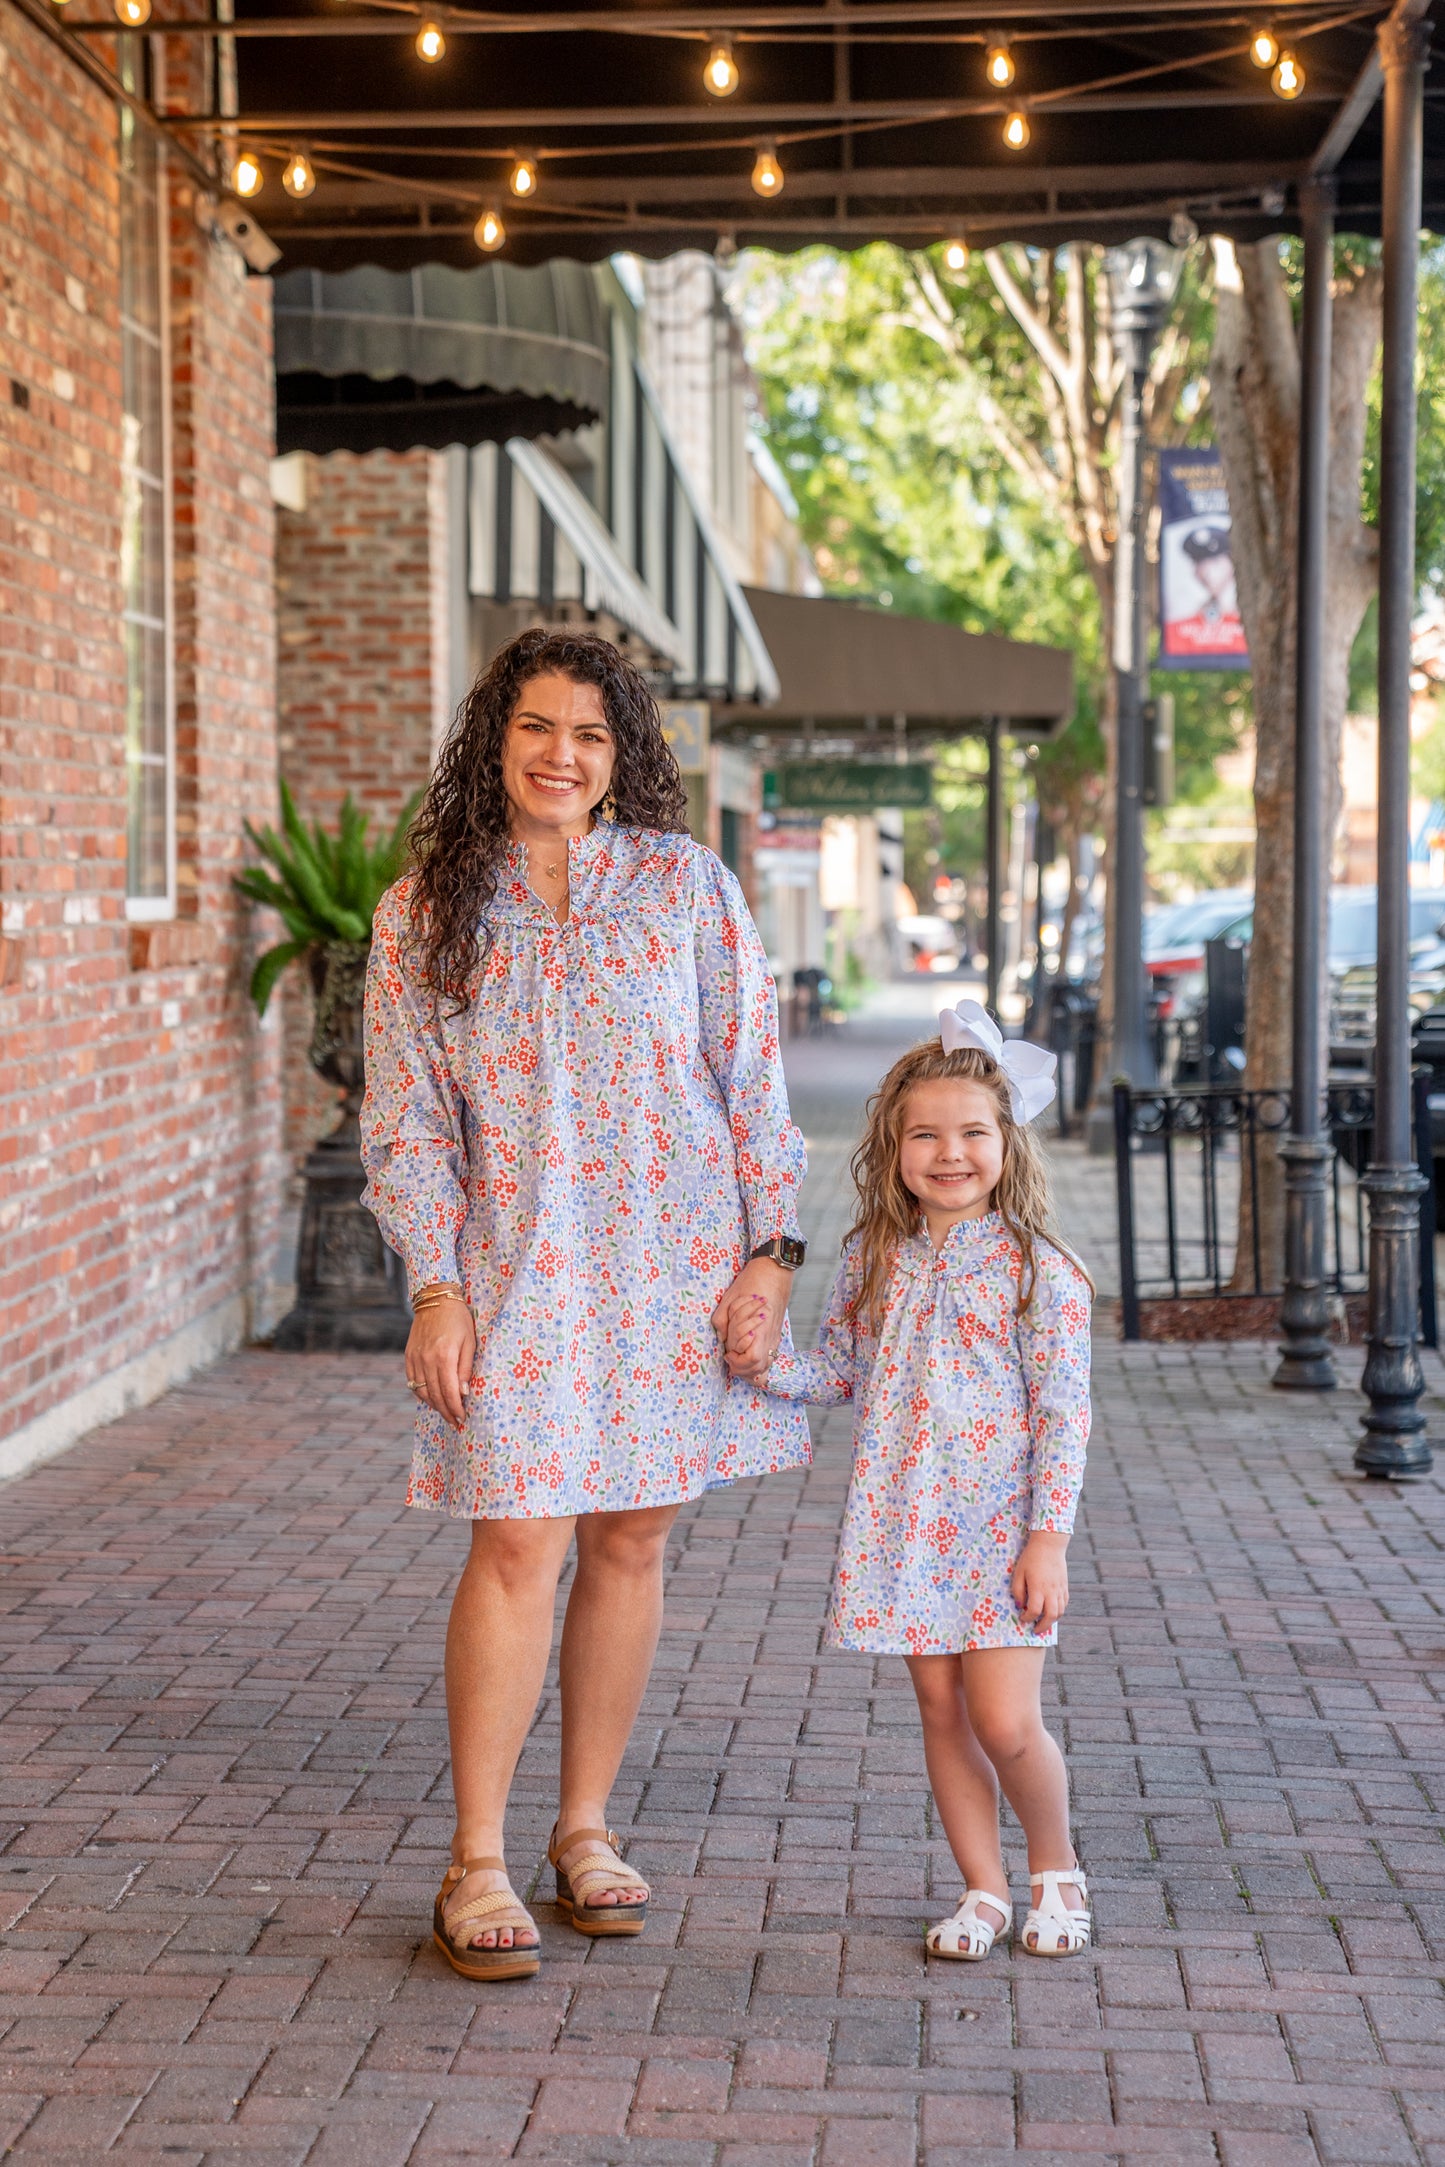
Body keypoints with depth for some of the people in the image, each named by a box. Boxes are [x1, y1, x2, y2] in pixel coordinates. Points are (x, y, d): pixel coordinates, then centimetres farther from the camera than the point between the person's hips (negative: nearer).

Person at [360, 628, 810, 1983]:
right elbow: (404, 1120, 3)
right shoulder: (424, 910, 3)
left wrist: (770, 1248, -3)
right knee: (519, 1547, -8)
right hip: (516, 1267, -1)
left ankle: (586, 1828, 21)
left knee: (630, 1542, 7)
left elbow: (752, 1074, 4)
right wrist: (435, 1287, -6)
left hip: (677, 1259, 1)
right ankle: (475, 1866, 2)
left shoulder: (685, 882, 3)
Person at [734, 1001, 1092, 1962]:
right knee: (942, 1712, 8)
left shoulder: (1035, 1268, -8)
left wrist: (1049, 1535, -12)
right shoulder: (875, 1259, 5)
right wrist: (769, 1362, -7)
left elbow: (1064, 1410, -8)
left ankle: (1057, 1869, 19)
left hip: (1000, 1529, -4)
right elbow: (842, 1371, 13)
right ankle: (984, 1888, 22)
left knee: (1005, 1721, -7)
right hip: (904, 1524, 4)